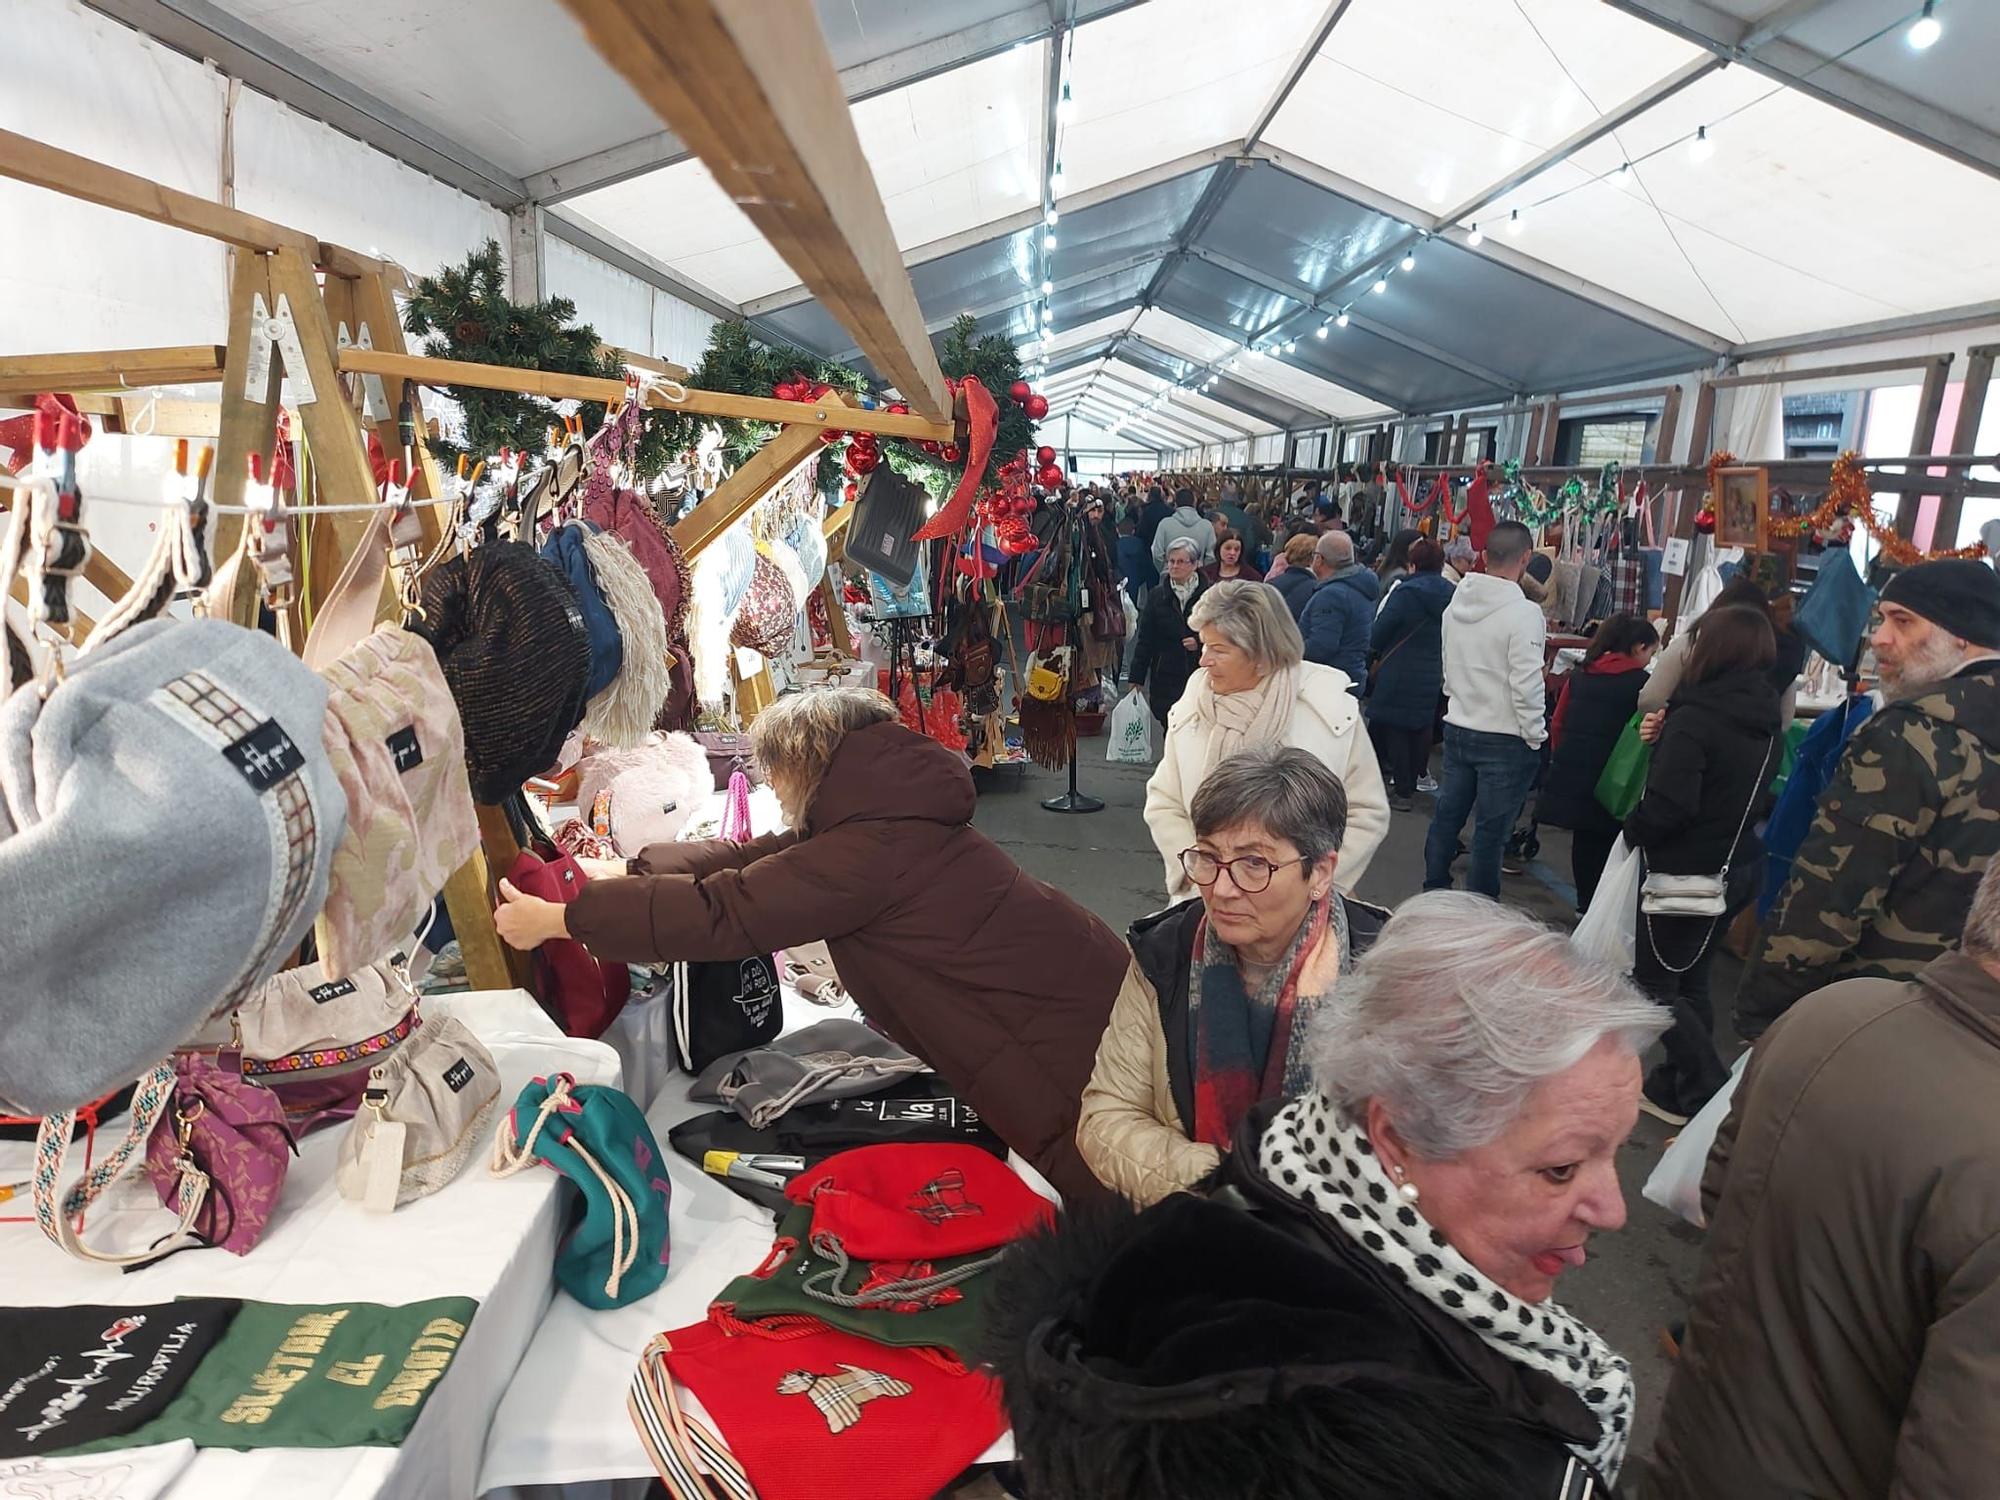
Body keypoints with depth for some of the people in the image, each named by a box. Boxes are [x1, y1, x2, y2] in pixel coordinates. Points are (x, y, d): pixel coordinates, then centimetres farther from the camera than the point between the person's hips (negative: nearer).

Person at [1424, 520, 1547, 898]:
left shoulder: (1457, 603, 2)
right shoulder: (1523, 613, -18)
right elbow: (1526, 685, -18)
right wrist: (1535, 738, -8)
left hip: (1458, 728, 6)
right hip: (1505, 738, -6)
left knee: (1447, 815, 16)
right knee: (1490, 830, 2)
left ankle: (1434, 894, 27)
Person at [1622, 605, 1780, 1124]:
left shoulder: (1694, 719, -22)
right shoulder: (1768, 725, 4)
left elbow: (1667, 806, -28)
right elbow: (1761, 799, 16)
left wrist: (1633, 833, -9)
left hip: (1686, 872, -8)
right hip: (1739, 868, 8)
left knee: (1654, 984, 6)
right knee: (1691, 982, 19)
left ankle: (1708, 1094, 7)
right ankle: (1678, 1083, 29)